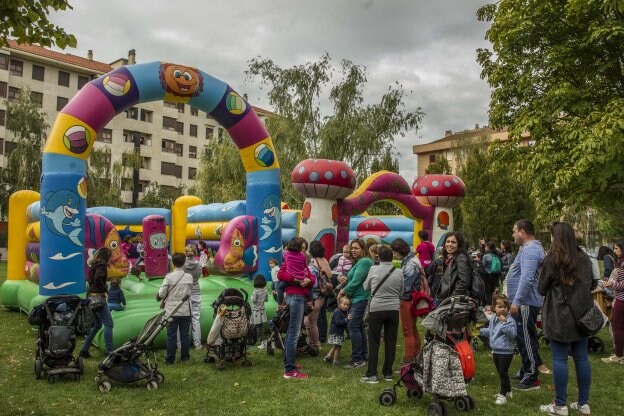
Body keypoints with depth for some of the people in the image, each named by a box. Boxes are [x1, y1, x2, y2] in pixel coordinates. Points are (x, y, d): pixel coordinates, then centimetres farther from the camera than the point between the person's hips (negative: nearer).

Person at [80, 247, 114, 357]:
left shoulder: (93, 265, 16)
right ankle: (109, 351, -9)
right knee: (108, 324, -6)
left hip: (92, 297, 9)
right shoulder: (101, 265, -12)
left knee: (97, 325, 17)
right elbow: (98, 279, -26)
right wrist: (105, 289, -12)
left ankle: (84, 350, 17)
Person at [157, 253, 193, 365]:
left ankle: (170, 359, 9)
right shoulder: (189, 277, -2)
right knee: (184, 335, 12)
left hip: (172, 311, -2)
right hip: (185, 310, 2)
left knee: (171, 336, 5)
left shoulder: (169, 276, -11)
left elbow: (161, 294, -11)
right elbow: (189, 293, 2)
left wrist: (158, 297, 9)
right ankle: (185, 356, 21)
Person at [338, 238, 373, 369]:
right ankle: (364, 356, 24)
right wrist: (346, 280, 2)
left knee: (353, 327, -11)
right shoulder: (358, 262, 17)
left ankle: (357, 360, -7)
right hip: (356, 298, 11)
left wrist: (343, 291, -6)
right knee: (359, 327, 15)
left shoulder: (364, 262, -14)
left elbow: (356, 281, -18)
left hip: (360, 299, -11)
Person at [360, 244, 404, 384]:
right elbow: (401, 293, 9)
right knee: (390, 342, 10)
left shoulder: (374, 270, -7)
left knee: (374, 342, 5)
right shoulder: (399, 272, -2)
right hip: (393, 309, 2)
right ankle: (388, 373, 18)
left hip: (376, 309, -2)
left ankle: (372, 374, 6)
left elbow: (366, 287, 8)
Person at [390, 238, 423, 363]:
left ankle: (409, 359, 9)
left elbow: (404, 287, -24)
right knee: (413, 329, 20)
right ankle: (417, 355, 33)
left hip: (407, 301, -10)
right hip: (411, 299, 10)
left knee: (407, 331, 0)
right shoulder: (410, 260, 7)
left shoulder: (410, 265, -23)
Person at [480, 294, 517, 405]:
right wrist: (480, 331, 18)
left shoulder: (509, 320, -16)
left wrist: (504, 323, -35)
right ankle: (508, 391, 34)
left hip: (505, 352, -8)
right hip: (496, 351, 8)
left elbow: (513, 334, -28)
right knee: (500, 372, 18)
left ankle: (503, 394, 9)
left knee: (503, 372, -2)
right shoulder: (492, 319, 7)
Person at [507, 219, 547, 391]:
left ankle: (531, 378, 1)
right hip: (524, 302, 11)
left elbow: (526, 278, -28)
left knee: (526, 339, -5)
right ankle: (526, 371, 29)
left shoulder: (530, 250, -18)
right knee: (524, 338, 18)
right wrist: (517, 300, 25)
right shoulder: (530, 248, 17)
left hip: (525, 303, -11)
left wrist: (516, 301, -26)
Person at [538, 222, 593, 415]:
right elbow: (591, 284, 18)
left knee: (559, 359, 0)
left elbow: (541, 289, -1)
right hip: (582, 315, 5)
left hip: (560, 317, -5)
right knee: (581, 358, 10)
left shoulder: (552, 260, -11)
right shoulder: (584, 258, 5)